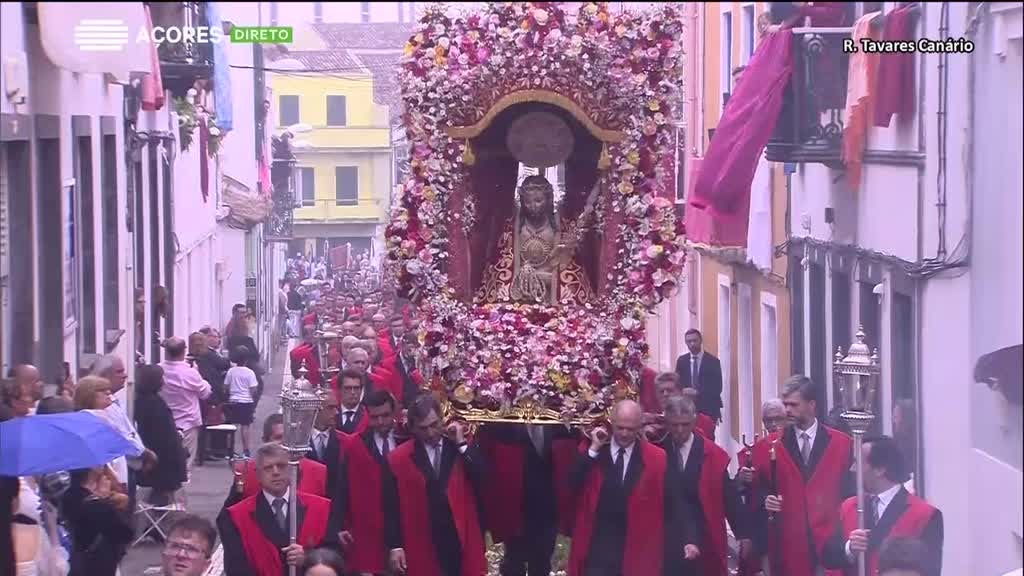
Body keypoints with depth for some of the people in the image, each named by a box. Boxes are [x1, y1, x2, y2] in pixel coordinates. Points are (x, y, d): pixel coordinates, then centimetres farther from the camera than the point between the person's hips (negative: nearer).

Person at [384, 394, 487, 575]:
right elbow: (393, 508, 2)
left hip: (463, 542, 1)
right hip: (423, 549, -1)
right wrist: (395, 547, -4)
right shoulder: (398, 459, 2)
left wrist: (461, 444, -10)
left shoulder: (463, 449, 7)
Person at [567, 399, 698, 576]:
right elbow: (573, 485, -9)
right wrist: (593, 449, -13)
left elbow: (671, 505, 1)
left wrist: (685, 541, -7)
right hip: (597, 549, 0)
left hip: (636, 553, 0)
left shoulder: (656, 458, 0)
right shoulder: (592, 452, 4)